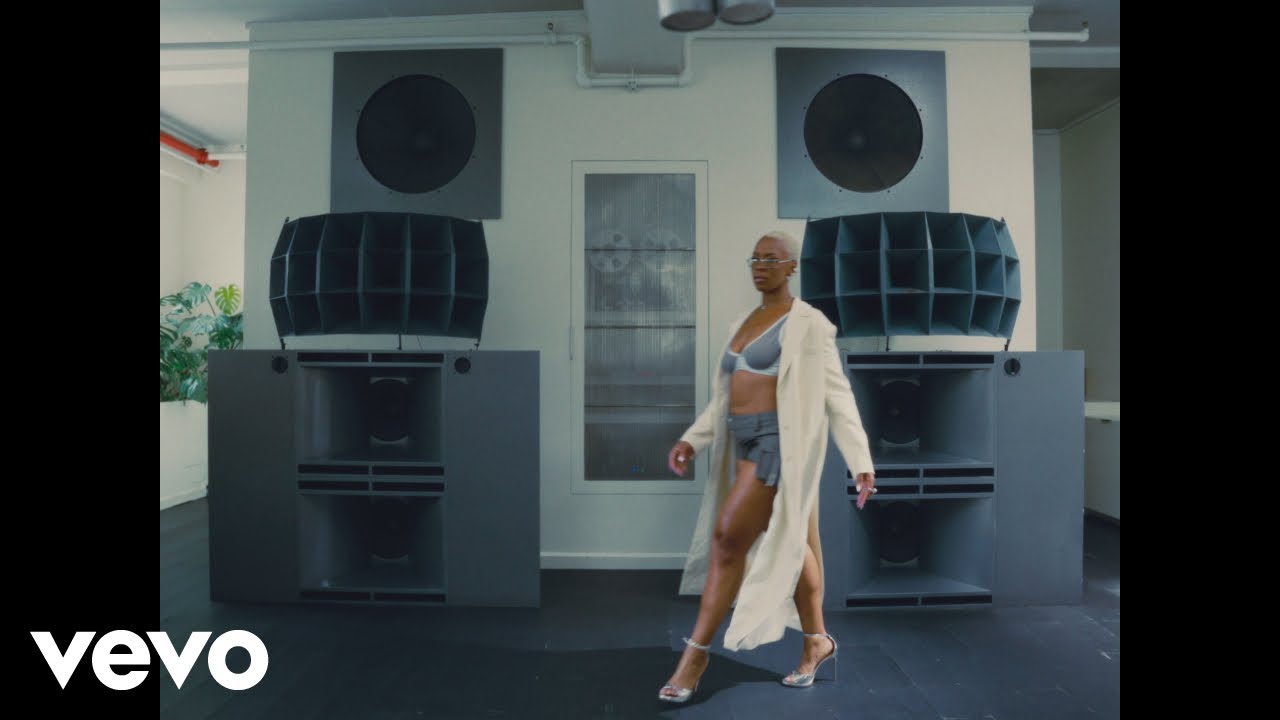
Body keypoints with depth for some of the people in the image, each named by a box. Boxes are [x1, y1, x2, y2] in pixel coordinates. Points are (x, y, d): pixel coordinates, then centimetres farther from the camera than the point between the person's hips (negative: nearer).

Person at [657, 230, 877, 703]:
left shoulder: (807, 323, -6)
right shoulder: (743, 323, 17)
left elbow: (838, 395, -8)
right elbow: (726, 397, 16)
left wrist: (861, 462, -11)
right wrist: (692, 440, 4)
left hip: (781, 441, -8)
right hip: (747, 443, 8)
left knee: (727, 537, -13)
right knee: (790, 544, 16)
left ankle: (696, 652, -2)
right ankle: (817, 642, 32)